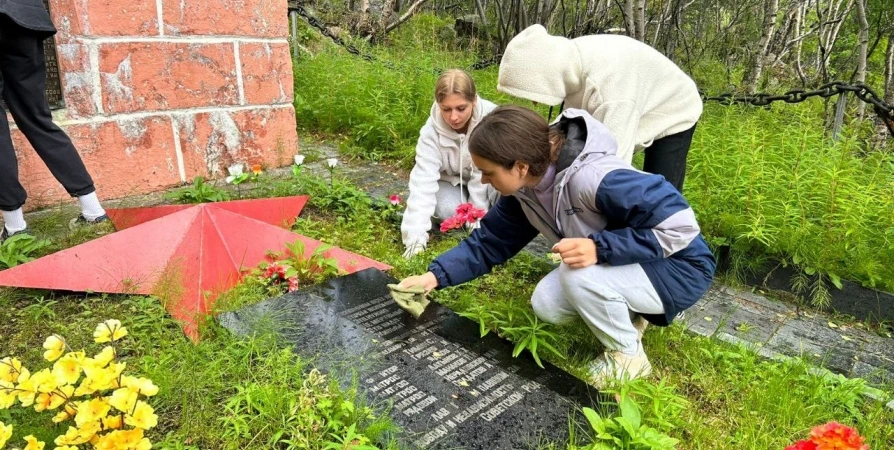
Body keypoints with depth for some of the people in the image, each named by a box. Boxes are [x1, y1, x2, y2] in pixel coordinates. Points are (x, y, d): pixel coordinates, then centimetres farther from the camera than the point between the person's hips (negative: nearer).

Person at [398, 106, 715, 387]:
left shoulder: (594, 179, -36)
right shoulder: (524, 188, -9)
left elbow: (681, 226, -33)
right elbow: (489, 242, 0)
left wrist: (599, 247, -39)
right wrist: (435, 276, -9)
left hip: (677, 268, -8)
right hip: (624, 264, 8)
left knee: (578, 276, -31)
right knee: (546, 306, -6)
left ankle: (628, 355, -4)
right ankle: (629, 313, 15)